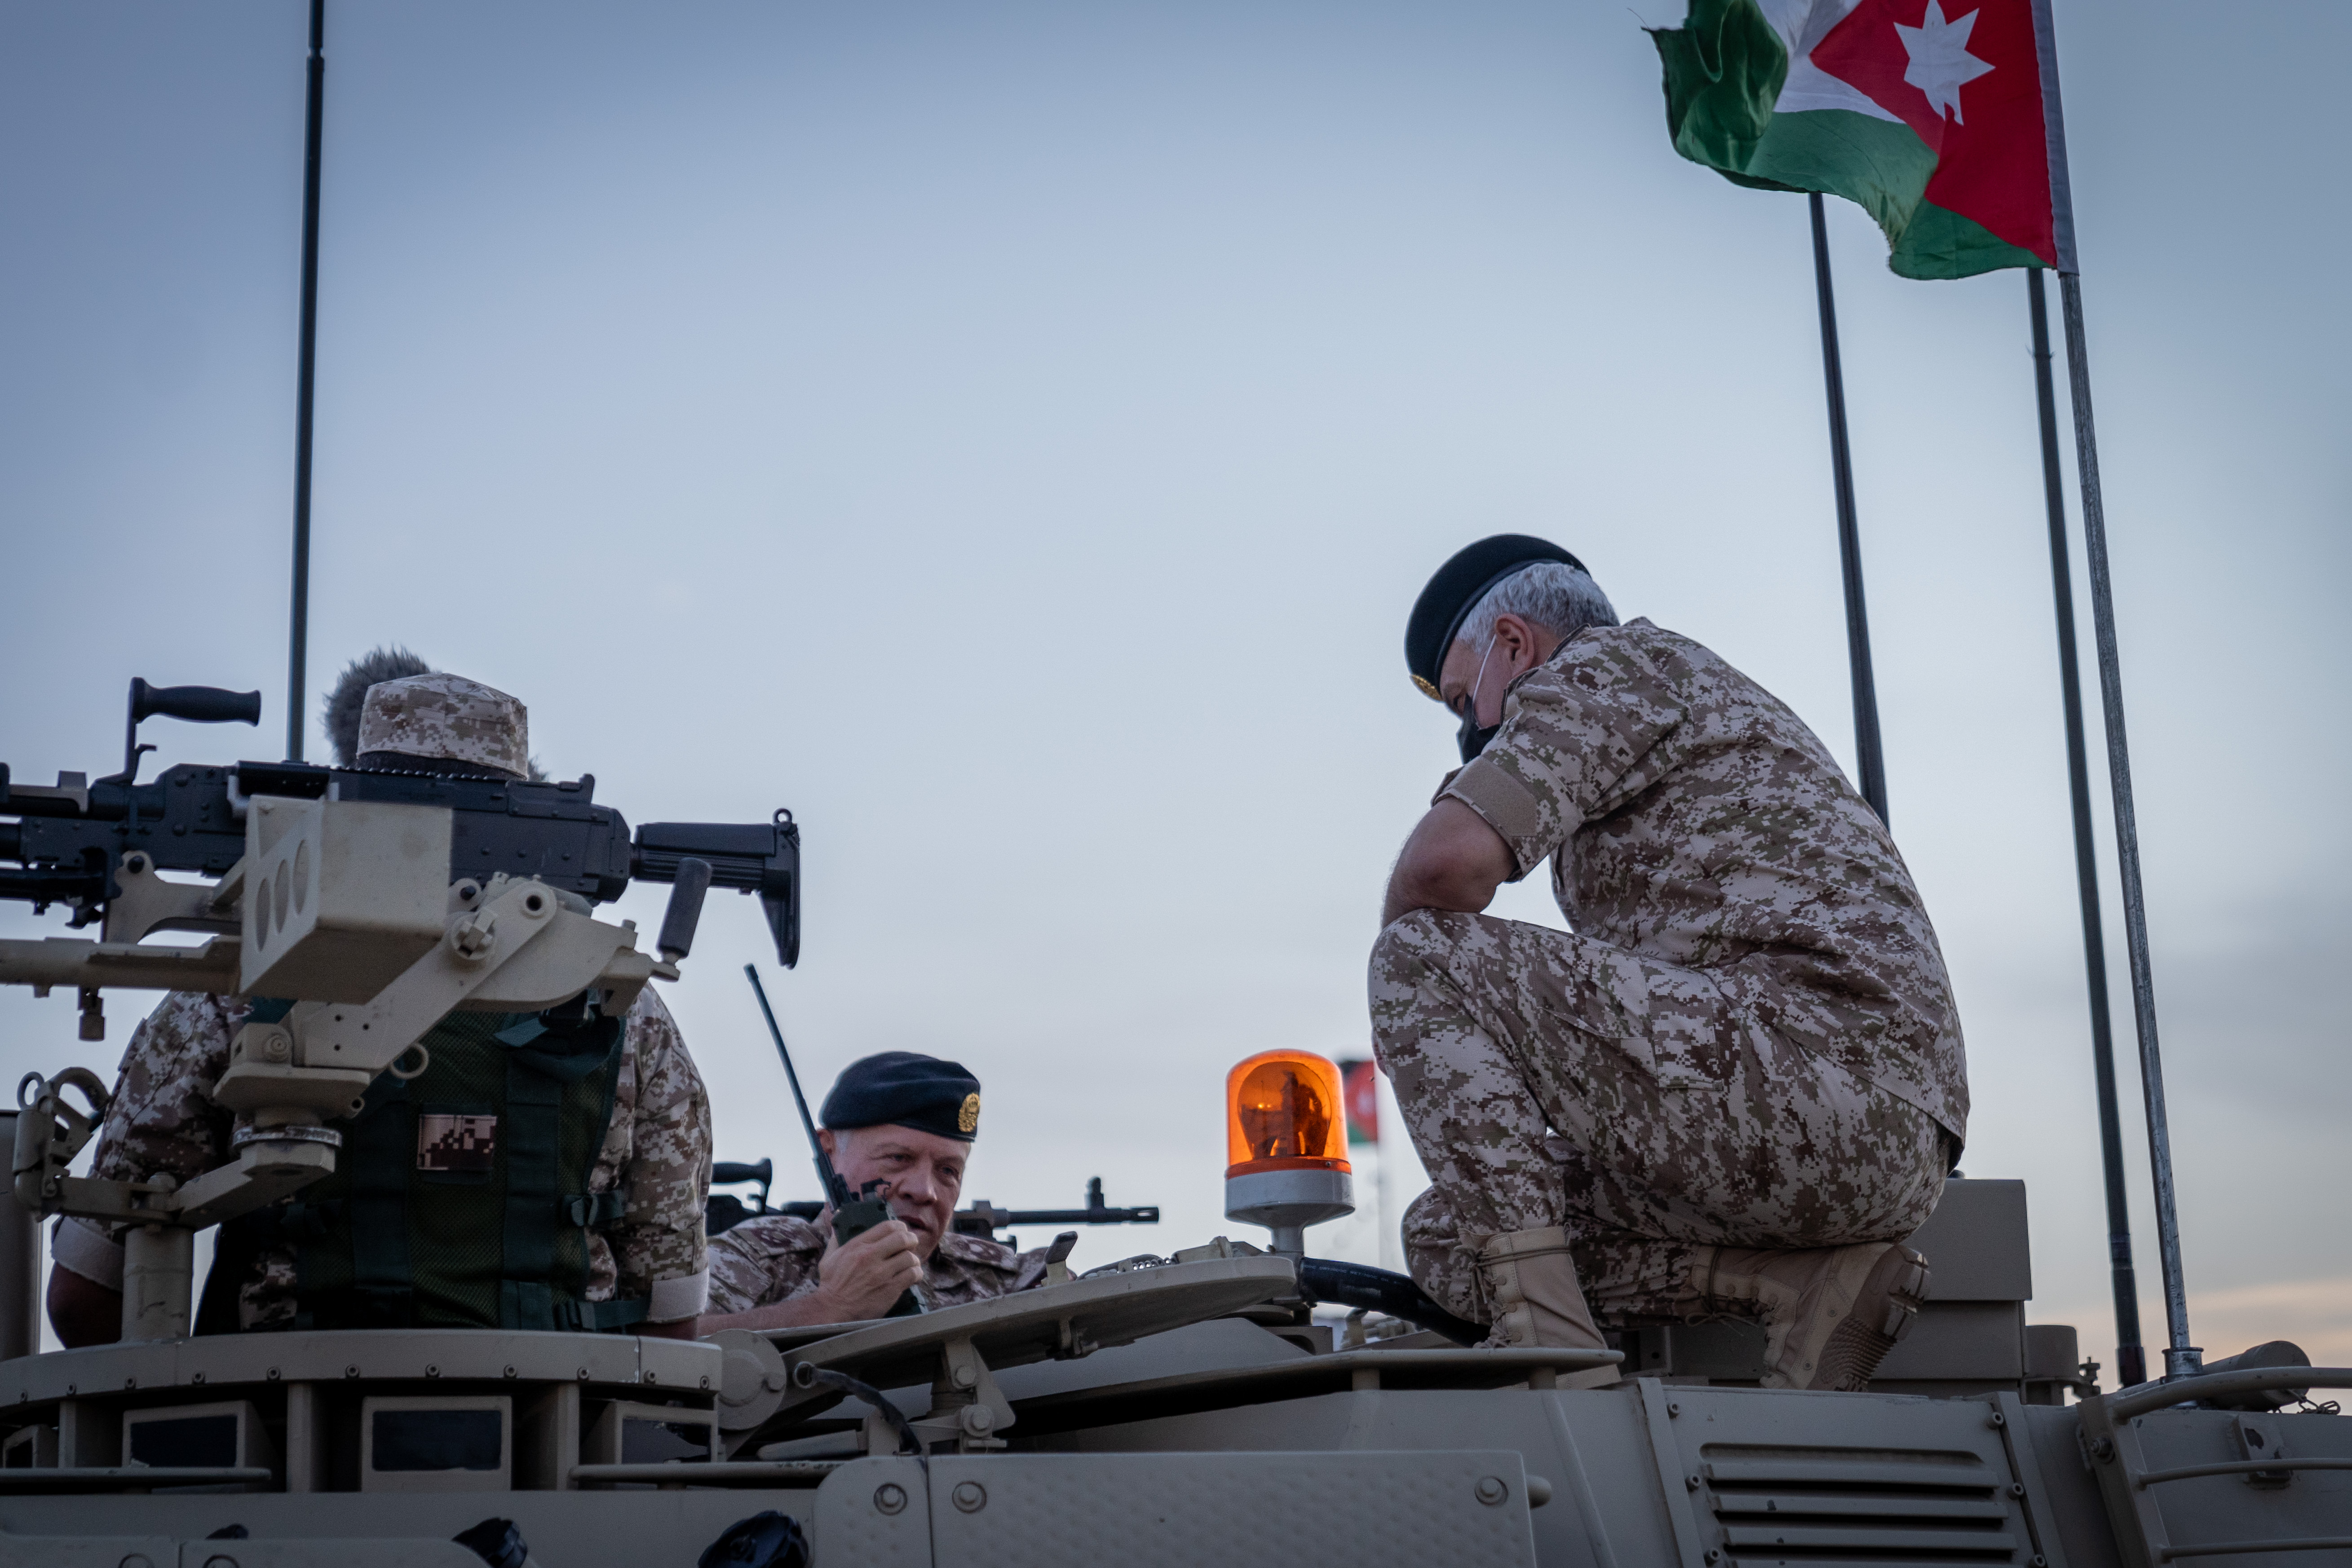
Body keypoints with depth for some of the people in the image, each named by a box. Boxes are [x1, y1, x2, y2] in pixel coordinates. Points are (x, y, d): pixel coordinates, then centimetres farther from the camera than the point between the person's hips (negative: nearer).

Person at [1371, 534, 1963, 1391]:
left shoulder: (1609, 662, 4)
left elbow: (1449, 859, -14)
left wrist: (1406, 993, 5)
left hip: (1822, 1062, -10)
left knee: (1423, 954, -7)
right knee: (1451, 1233, 11)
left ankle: (1547, 1336, -16)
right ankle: (1808, 1278, 0)